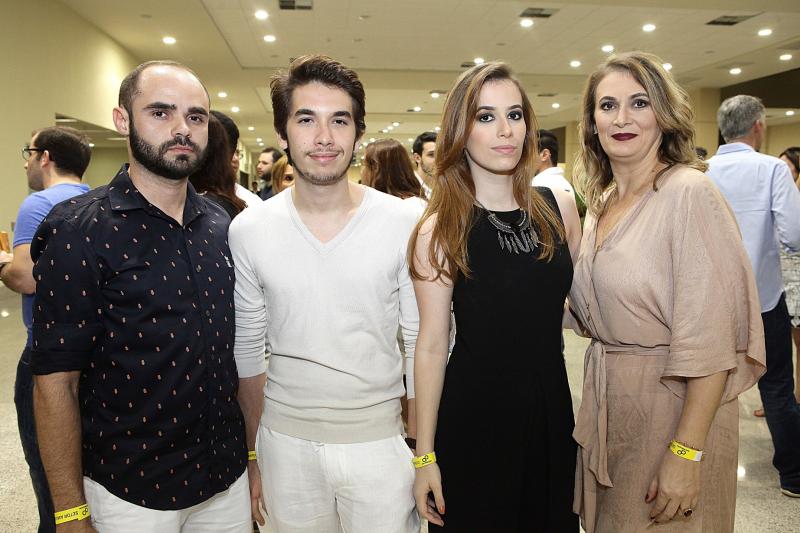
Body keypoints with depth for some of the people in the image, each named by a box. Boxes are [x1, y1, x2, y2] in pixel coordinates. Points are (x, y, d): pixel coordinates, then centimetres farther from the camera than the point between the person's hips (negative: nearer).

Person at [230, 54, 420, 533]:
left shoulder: (404, 225, -9)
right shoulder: (247, 231, -5)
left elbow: (422, 344, -3)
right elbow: (248, 349, 3)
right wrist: (253, 456, 7)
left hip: (379, 443, -1)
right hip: (286, 447, 2)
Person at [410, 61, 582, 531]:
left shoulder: (559, 207, -1)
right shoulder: (440, 232, -12)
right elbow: (432, 345, -11)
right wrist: (425, 456, -8)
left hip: (551, 405, 4)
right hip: (474, 415, -4)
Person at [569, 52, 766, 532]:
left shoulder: (688, 191, -17)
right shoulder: (601, 204, 6)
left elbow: (711, 338, -21)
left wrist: (686, 454, -21)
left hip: (673, 405, -7)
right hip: (607, 404, 7)